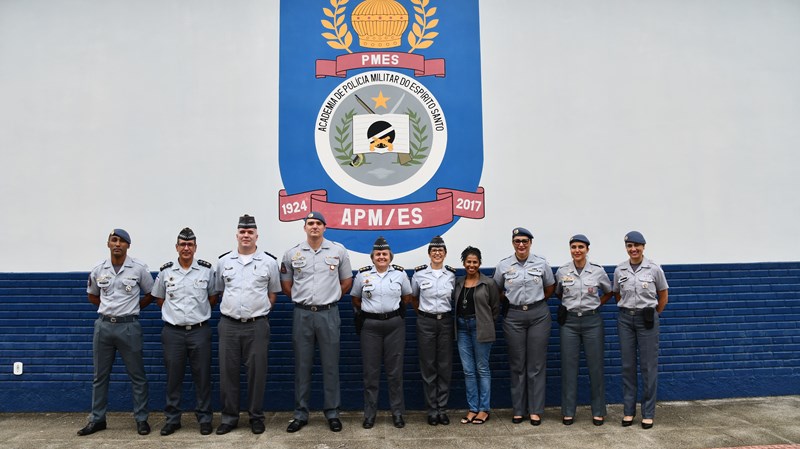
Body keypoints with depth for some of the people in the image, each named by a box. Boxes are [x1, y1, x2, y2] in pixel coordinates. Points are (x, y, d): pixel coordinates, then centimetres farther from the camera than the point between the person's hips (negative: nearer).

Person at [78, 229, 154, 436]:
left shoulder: (139, 268, -5)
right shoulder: (98, 270, 4)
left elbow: (151, 294, 6)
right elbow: (92, 295, 20)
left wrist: (133, 308, 4)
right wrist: (109, 307, 11)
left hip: (128, 327, -3)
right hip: (103, 325, 3)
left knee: (137, 375, 3)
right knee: (100, 376, 12)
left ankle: (141, 419, 12)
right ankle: (97, 419, 24)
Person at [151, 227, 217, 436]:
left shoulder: (206, 269, 0)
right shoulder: (165, 271, 2)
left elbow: (213, 298, 10)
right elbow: (159, 299, 14)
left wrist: (200, 311, 2)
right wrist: (175, 310, 4)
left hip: (199, 331, -1)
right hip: (173, 332, 1)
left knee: (202, 377, 4)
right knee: (173, 378, 8)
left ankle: (204, 418, 16)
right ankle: (172, 419, 21)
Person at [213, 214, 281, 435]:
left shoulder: (268, 262, 1)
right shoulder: (224, 261, 7)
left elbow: (273, 293, 9)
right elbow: (219, 290, 17)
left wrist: (259, 311, 3)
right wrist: (230, 309, 7)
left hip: (257, 326, -2)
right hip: (229, 325, 2)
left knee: (257, 372, 4)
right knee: (228, 372, 7)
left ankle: (256, 416, 18)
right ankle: (229, 417, 20)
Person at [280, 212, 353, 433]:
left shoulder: (338, 251, 1)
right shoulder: (292, 254, 3)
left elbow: (346, 281, 10)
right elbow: (286, 284, 13)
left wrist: (330, 297, 7)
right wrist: (302, 299, 8)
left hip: (328, 314, -1)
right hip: (302, 315, 1)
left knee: (330, 365, 5)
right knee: (302, 366, 8)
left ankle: (332, 413, 17)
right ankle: (300, 414, 19)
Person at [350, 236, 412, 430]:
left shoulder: (400, 273, 2)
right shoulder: (363, 274, 0)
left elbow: (407, 296, 14)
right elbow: (355, 299, 12)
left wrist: (396, 309, 8)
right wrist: (367, 310, 9)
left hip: (395, 325, 0)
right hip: (370, 326, 0)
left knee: (395, 370, 5)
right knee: (371, 371, 4)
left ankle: (397, 412, 17)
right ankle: (369, 413, 16)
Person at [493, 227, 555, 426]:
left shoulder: (541, 264, 0)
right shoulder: (503, 265, 1)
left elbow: (550, 287, 12)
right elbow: (497, 290, 12)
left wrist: (538, 301, 7)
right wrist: (510, 301, 4)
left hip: (539, 315, 0)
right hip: (514, 316, 0)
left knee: (536, 364, 2)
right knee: (517, 365, 6)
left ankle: (535, 410, 12)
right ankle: (518, 410, 16)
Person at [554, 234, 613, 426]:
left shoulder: (598, 271, -2)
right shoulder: (562, 271, 0)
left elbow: (609, 292, 14)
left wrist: (596, 304, 4)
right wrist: (568, 304, 7)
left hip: (592, 321, -1)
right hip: (569, 321, 1)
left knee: (595, 366, 3)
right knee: (568, 366, 3)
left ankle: (598, 412, 17)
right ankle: (568, 412, 13)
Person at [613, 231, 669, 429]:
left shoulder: (654, 268, -4)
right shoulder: (619, 270, 2)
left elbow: (663, 294, 7)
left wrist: (653, 314, 9)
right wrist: (627, 309, 11)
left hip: (647, 318, -2)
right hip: (625, 318, 2)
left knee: (648, 365, 2)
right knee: (627, 365, 6)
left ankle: (648, 413, 13)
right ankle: (628, 411, 16)